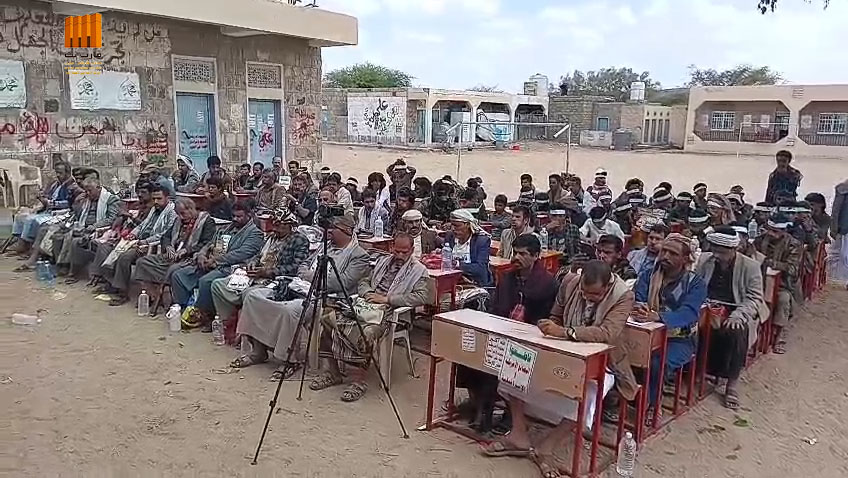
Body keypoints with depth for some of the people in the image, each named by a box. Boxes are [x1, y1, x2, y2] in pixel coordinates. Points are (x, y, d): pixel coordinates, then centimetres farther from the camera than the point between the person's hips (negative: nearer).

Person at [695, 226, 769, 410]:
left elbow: (754, 298, -6)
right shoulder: (705, 259, 5)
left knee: (735, 332, -34)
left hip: (737, 311, -2)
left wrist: (737, 315, -23)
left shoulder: (750, 266, -4)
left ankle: (732, 382, -17)